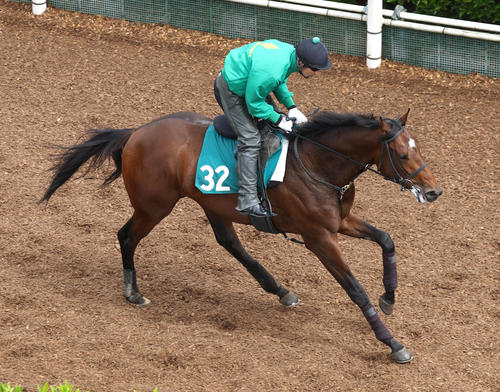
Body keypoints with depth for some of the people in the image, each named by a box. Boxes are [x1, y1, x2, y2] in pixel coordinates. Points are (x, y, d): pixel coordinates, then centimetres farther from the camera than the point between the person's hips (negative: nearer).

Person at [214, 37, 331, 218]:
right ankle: (248, 201, -17)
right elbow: (254, 103, -25)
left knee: (276, 115, 16)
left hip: (247, 81, 10)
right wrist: (278, 121, -17)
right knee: (251, 140, -15)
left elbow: (279, 82, 9)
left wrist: (291, 107, -1)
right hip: (231, 91, -10)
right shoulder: (269, 71, -39)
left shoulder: (290, 51, -11)